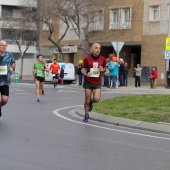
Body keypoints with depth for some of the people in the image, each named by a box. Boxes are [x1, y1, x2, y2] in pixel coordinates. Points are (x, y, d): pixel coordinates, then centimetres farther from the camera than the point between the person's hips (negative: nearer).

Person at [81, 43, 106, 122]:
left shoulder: (102, 59, 1)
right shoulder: (87, 58, -4)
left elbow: (105, 69, 15)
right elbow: (82, 69, 4)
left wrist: (102, 70, -10)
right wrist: (86, 74, -17)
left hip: (97, 83, 1)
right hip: (88, 82, -1)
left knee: (96, 99, -16)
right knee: (87, 100, 2)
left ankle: (91, 102, 20)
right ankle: (86, 115, 22)